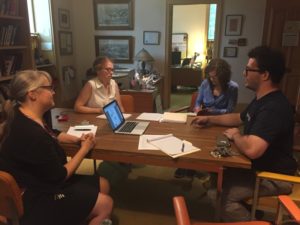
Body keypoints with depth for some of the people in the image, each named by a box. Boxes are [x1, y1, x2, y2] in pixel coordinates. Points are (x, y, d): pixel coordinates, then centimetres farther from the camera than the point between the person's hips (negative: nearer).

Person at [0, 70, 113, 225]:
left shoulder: (27, 118, 0)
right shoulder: (31, 134, -32)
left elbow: (53, 134, 20)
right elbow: (60, 176, -22)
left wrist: (77, 139, 2)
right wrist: (84, 149, -10)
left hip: (43, 182, 10)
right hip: (36, 198, -10)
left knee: (103, 185, 11)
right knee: (105, 204, -8)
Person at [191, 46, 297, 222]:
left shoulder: (273, 108, -32)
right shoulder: (262, 100, 5)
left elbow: (252, 150, -45)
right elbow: (239, 118, 22)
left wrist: (235, 136, -22)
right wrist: (209, 119, 11)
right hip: (260, 166, 10)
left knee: (225, 194, -20)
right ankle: (250, 211, 26)